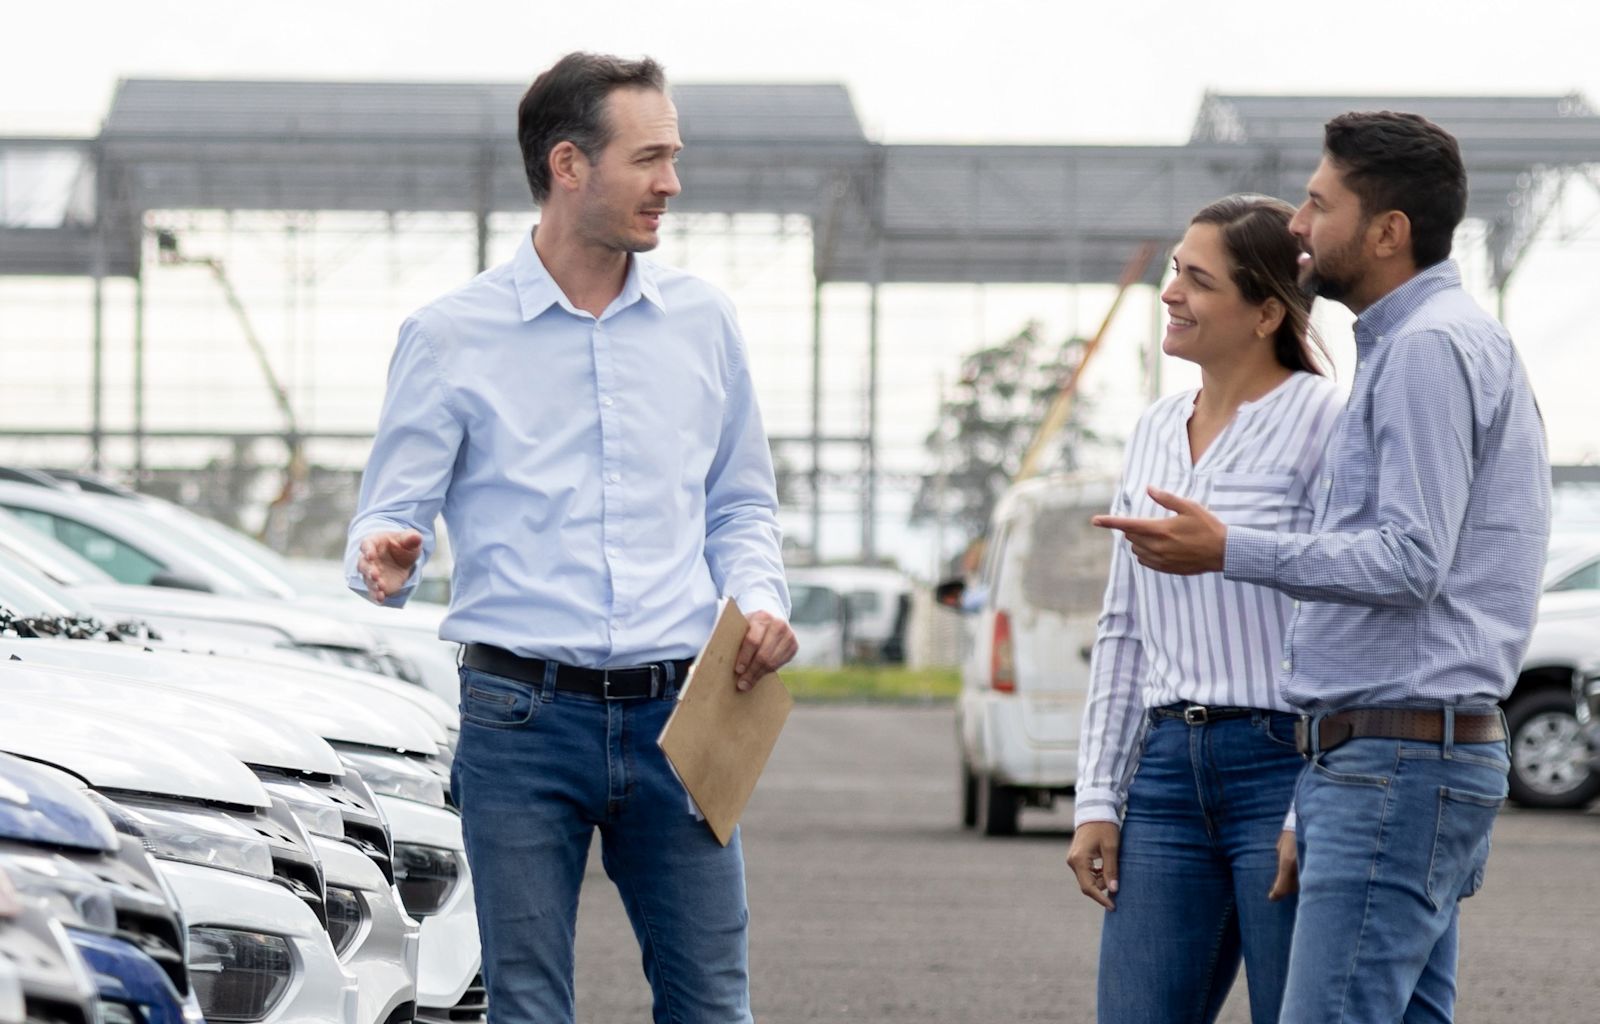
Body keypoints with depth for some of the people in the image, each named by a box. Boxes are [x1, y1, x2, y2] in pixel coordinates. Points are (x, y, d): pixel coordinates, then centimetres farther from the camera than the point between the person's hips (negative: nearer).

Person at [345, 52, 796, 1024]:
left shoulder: (700, 319, 10)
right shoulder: (451, 337, 0)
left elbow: (741, 505, 19)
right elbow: (393, 514, -1)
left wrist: (760, 597, -2)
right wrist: (386, 560, -24)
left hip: (675, 713, 3)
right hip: (524, 715, -3)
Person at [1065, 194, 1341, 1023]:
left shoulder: (1320, 423, -7)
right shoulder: (1153, 431, 15)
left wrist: (1315, 817, -16)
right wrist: (1097, 800, 12)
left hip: (1283, 767, -7)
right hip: (1170, 770, 7)